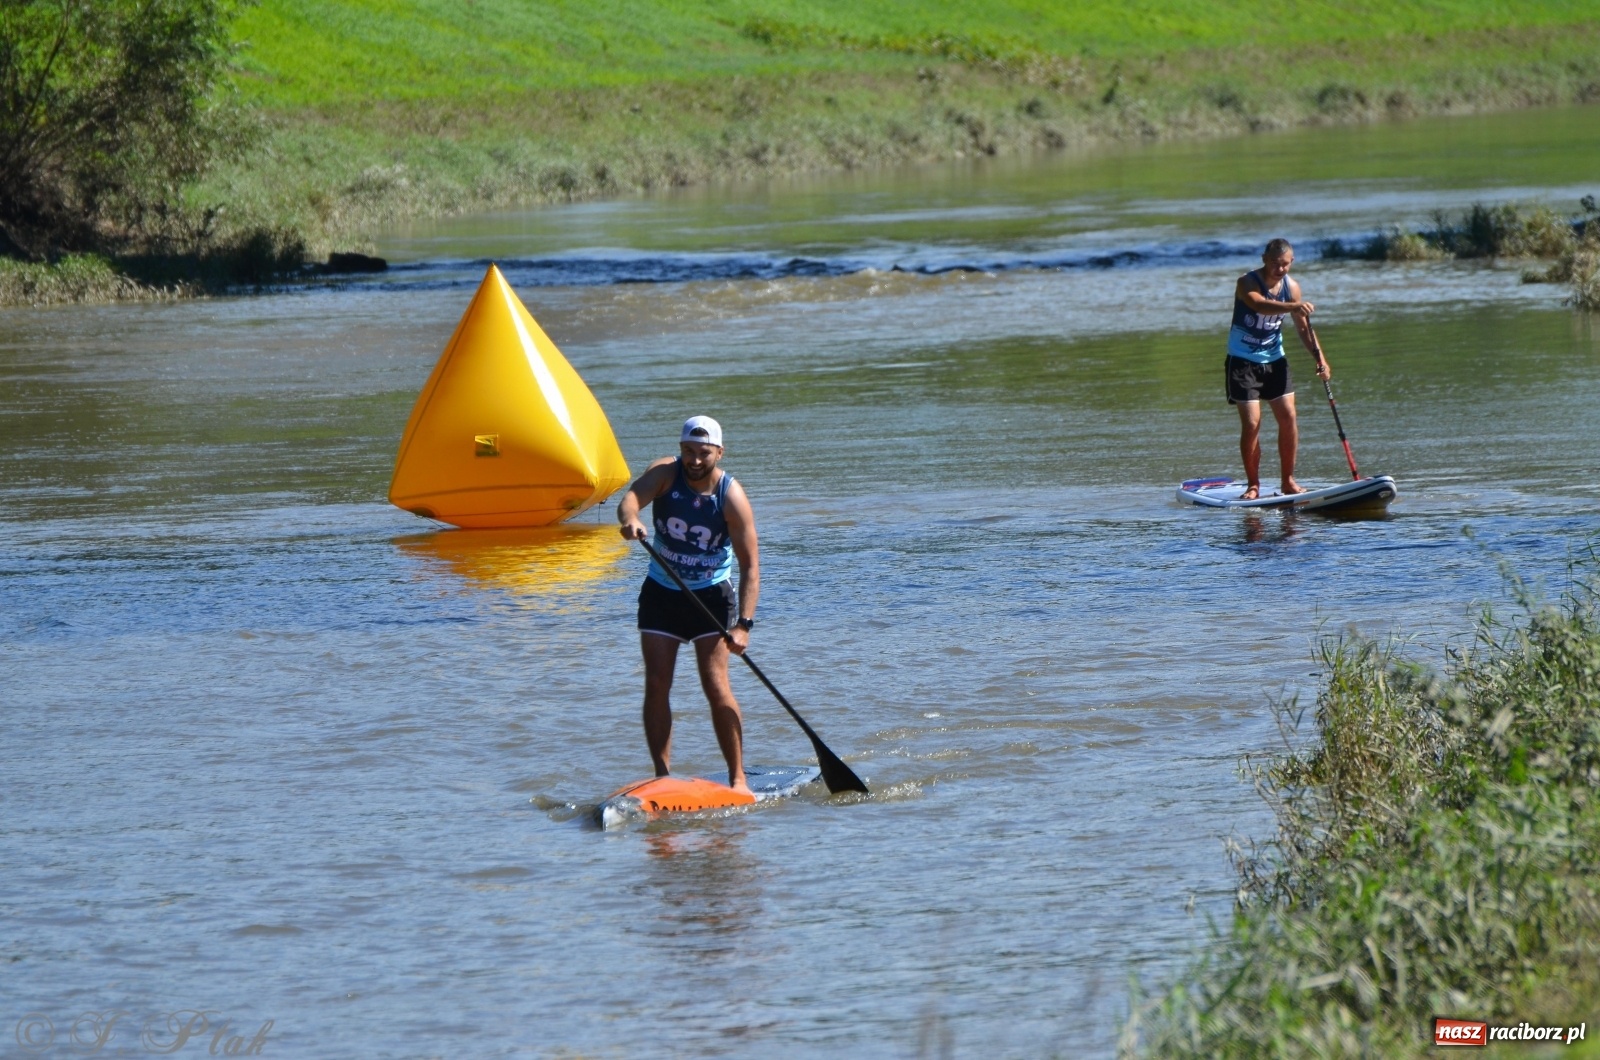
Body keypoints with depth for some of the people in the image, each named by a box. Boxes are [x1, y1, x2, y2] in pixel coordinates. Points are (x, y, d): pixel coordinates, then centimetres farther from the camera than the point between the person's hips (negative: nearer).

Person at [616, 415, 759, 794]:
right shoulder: (666, 473, -12)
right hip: (661, 594, 3)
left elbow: (750, 566, -19)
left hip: (711, 595, -3)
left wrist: (743, 624, -29)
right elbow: (633, 496, -32)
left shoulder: (732, 497, -18)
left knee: (715, 684, -12)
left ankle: (738, 778, -6)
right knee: (657, 685, -3)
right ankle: (663, 775, 2)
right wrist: (630, 518, -57)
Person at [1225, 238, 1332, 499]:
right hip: (1243, 360, -5)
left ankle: (1288, 480, 10)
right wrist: (1293, 306, -58)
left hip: (1274, 360, 5)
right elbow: (1260, 305, -41)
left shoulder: (1291, 287, -2)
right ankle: (1253, 485, 1)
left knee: (1288, 417, -2)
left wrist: (1319, 357, -11)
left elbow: (1303, 328, 4)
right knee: (1251, 423, -10)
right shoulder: (1247, 283, -19)